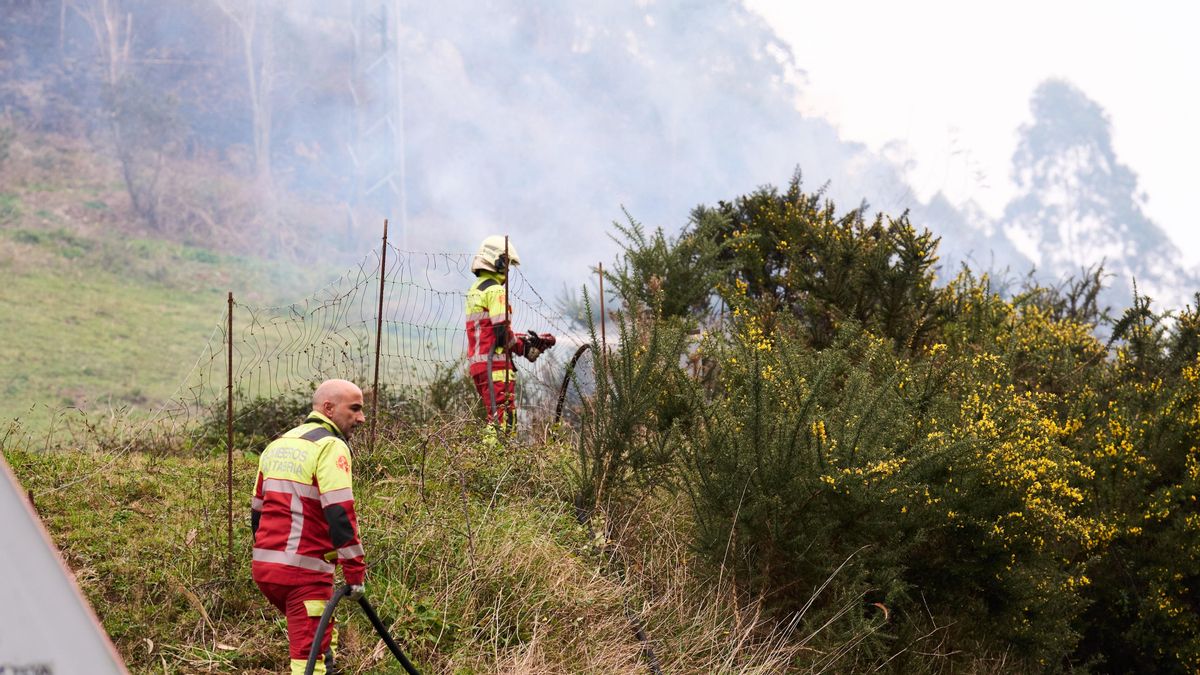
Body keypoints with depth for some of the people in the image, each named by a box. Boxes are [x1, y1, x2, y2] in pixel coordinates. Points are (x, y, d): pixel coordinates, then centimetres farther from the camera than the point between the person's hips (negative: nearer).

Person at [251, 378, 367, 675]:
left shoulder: (278, 445, 17)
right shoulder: (331, 447, -10)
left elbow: (257, 511, 22)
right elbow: (340, 514, -19)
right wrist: (355, 570, -15)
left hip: (264, 566, 9)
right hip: (304, 572, -9)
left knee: (323, 639, 25)